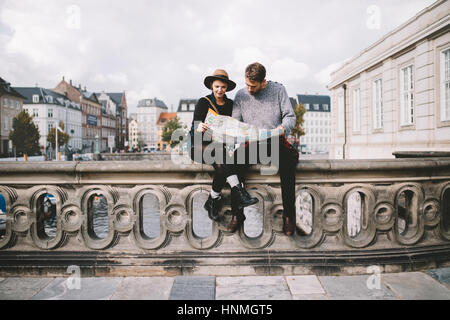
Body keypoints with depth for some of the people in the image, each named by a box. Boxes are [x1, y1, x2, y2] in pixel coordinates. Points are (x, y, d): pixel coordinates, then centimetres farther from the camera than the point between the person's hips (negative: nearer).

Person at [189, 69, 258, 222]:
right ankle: (238, 191, -45)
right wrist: (199, 128, -32)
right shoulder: (203, 102, 1)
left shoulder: (230, 104, 13)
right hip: (201, 145, -3)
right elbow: (194, 129, -8)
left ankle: (213, 202, -18)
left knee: (221, 167, -31)